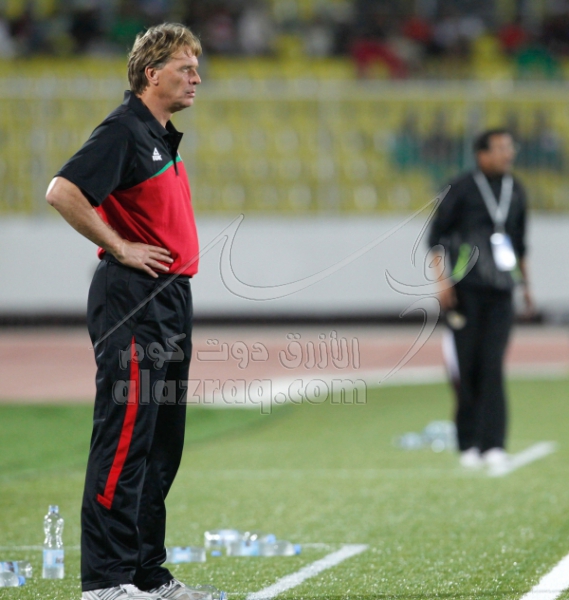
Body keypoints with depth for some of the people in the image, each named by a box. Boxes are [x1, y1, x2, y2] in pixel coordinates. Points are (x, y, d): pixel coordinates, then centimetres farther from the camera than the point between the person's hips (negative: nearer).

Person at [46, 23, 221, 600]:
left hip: (169, 300, 10)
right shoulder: (124, 129, -12)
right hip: (132, 299, -10)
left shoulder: (163, 137, 18)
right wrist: (120, 248, -17)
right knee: (124, 437, -10)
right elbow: (62, 191, -24)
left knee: (161, 443, 12)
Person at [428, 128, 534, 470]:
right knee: (467, 367, -1)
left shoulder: (515, 191, 13)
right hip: (466, 288, -3)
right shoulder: (463, 190, -3)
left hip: (501, 290, 3)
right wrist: (443, 279, -9)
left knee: (493, 367, -6)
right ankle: (469, 445, 7)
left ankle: (493, 445, -9)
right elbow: (438, 236, -1)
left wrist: (525, 283, 23)